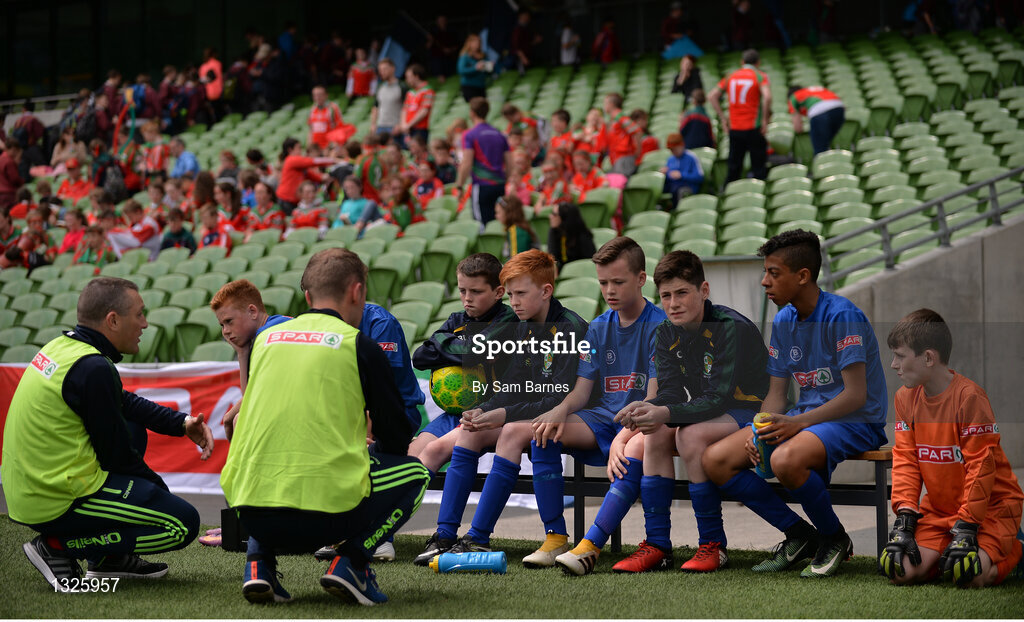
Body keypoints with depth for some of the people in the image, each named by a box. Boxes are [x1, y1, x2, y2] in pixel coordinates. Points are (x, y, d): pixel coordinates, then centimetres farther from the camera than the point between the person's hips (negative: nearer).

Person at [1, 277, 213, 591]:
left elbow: (123, 403, 23)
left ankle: (111, 559, 22)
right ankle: (58, 546, -4)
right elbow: (117, 455, -12)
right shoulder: (93, 369, -20)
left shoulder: (62, 346, 8)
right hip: (58, 501, -10)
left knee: (134, 430, 28)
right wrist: (157, 487, 5)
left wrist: (182, 423, 13)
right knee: (183, 524, -5)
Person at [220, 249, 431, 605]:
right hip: (326, 514, -4)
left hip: (251, 514, 4)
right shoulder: (359, 345, 4)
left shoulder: (265, 338, 16)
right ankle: (350, 561, 2)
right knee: (413, 474, 23)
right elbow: (397, 439, 10)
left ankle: (258, 562, 13)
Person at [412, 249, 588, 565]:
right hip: (519, 418, 7)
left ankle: (478, 538, -35)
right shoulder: (518, 329, 11)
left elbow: (564, 398, -19)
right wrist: (484, 411, -10)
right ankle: (445, 534, -26)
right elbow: (506, 390, 12)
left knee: (513, 433, -34)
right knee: (471, 431, -19)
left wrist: (506, 414, -23)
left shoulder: (571, 329, -12)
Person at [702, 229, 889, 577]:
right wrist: (760, 433, -10)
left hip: (856, 422, -8)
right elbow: (776, 395, 11)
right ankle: (799, 535, 2)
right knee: (714, 461, -8)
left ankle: (835, 539, -11)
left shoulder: (843, 317, -15)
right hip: (804, 419, 8)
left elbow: (856, 395, -20)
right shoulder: (783, 321, 9)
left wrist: (798, 423, -28)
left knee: (786, 460, -39)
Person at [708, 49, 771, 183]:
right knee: (759, 168, 2)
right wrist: (765, 120, -11)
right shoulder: (760, 76, -3)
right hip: (753, 128, -4)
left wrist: (723, 118, 9)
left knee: (734, 168, 11)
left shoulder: (731, 77, 10)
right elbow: (767, 96, -20)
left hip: (734, 130, 4)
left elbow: (712, 96, 8)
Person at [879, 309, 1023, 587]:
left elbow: (980, 465, -19)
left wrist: (966, 528, -22)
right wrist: (904, 520, -11)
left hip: (990, 505, -5)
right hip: (938, 508, 5)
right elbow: (905, 460, 1)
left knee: (968, 575, -27)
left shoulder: (969, 396, -19)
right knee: (900, 571, -16)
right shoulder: (905, 397, 2)